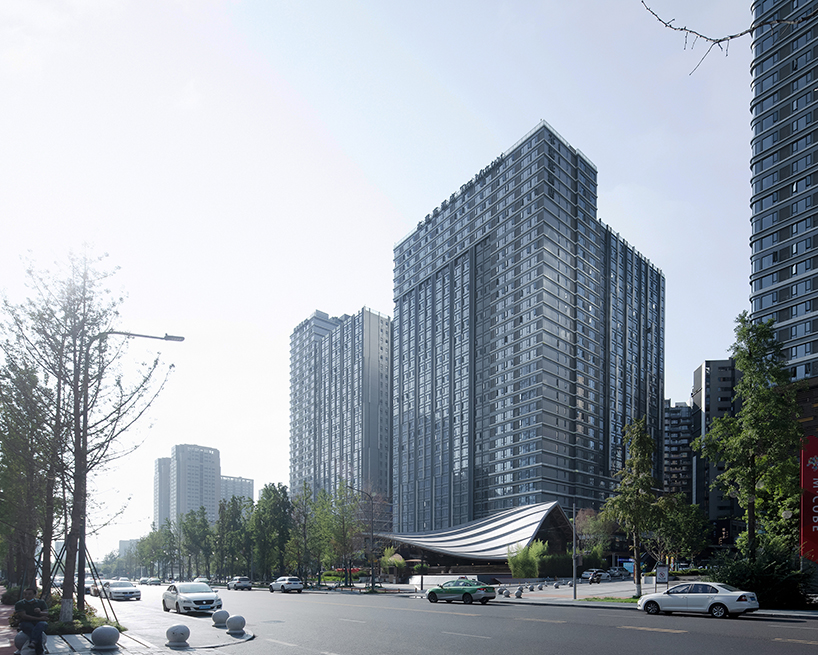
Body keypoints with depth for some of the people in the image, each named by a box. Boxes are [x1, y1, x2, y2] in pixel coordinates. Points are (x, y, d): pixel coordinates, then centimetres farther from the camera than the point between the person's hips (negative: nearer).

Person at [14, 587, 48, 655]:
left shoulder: (41, 602, 11)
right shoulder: (19, 604, 4)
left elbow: (46, 614, -1)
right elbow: (23, 616, -8)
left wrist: (40, 612, -27)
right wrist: (39, 618, -11)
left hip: (40, 622, 1)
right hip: (26, 623, -1)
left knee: (41, 624, -38)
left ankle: (33, 642, -60)